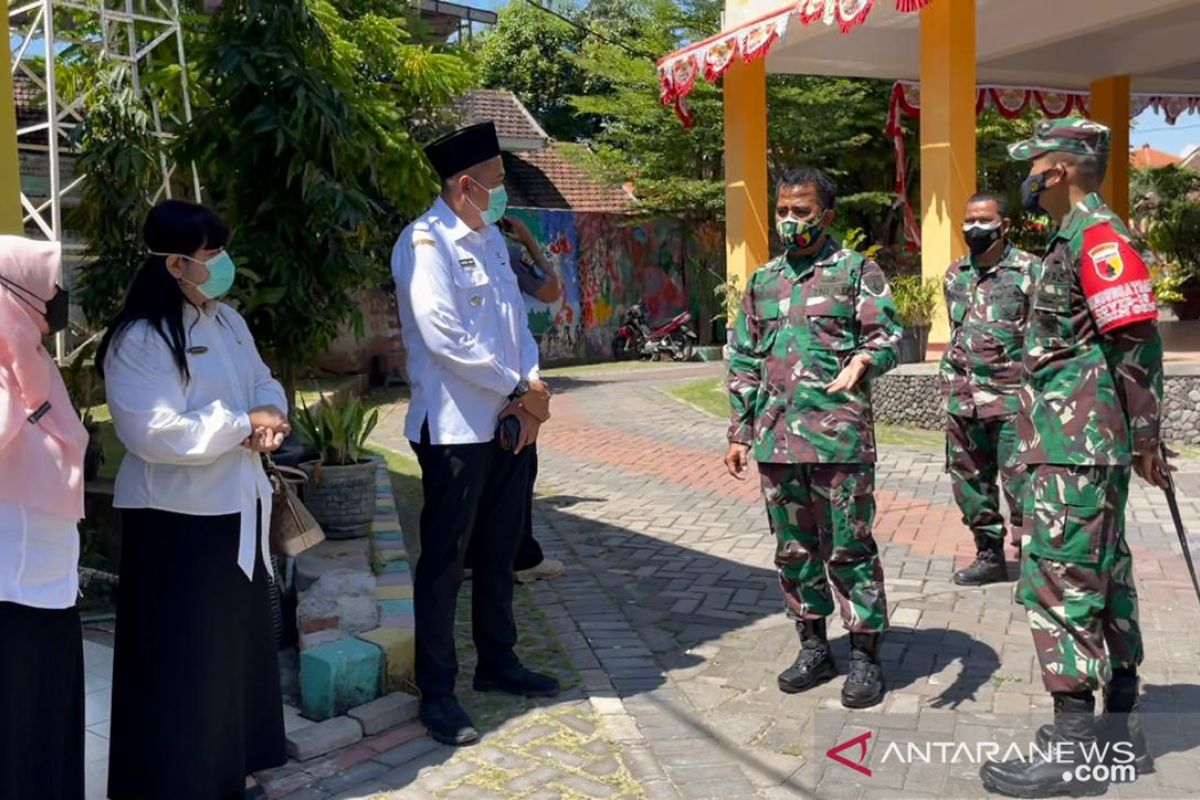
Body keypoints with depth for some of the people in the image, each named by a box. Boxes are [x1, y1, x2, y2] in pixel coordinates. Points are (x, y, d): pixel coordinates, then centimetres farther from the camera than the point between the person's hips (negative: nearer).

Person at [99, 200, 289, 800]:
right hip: (176, 518, -8)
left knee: (240, 644, 17)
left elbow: (262, 383, 14)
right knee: (183, 658, 3)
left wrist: (270, 415, -10)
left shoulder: (226, 320, 8)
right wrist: (244, 423, -19)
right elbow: (156, 434, -26)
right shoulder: (138, 340, -18)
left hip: (236, 507, 9)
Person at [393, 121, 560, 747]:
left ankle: (497, 663, 33)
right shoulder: (425, 242, -13)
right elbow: (446, 337, -22)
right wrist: (521, 389, -13)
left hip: (511, 425, 8)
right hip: (456, 429, -8)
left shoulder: (491, 238, 14)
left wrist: (532, 392, -3)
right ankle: (437, 692, 13)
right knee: (444, 560, 2)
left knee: (499, 551, 18)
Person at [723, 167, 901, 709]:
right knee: (794, 547, 11)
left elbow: (888, 335, -4)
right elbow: (743, 362, 18)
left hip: (838, 434, -5)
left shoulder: (857, 271, 2)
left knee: (849, 547, -1)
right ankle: (813, 646, 24)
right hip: (776, 436, 5)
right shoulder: (763, 282, 16)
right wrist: (739, 433, 14)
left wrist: (862, 360, -27)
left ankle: (864, 655, 11)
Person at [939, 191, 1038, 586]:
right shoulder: (955, 274, 13)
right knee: (969, 483, 12)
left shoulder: (1028, 271, -5)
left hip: (1012, 399, -6)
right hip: (962, 400, 6)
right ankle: (990, 555, 25)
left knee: (1020, 482, -6)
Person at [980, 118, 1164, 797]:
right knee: (1103, 576, 14)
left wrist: (1146, 441, -17)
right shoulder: (1079, 238, 18)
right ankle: (1121, 729, 24)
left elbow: (1139, 341, -19)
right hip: (1084, 445, 11)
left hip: (1078, 445, -11)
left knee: (1061, 578, -9)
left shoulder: (1098, 235, -13)